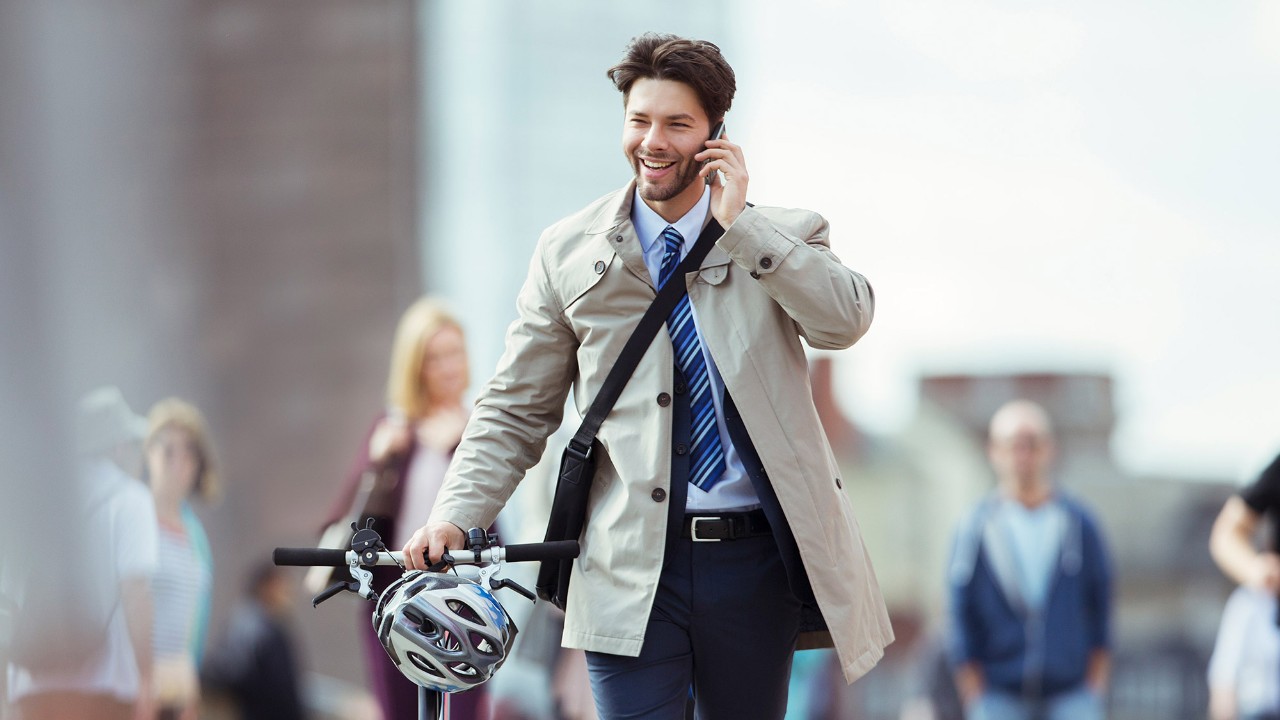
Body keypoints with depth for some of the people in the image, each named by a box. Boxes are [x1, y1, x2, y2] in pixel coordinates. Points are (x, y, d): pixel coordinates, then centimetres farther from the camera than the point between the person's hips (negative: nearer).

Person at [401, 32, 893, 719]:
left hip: (754, 560, 1)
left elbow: (845, 319, -15)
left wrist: (736, 225, -14)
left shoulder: (782, 238, 6)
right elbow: (515, 411, 8)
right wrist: (454, 516, -7)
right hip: (631, 570, -1)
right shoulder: (567, 252, 6)